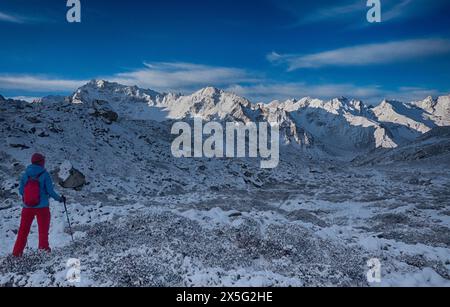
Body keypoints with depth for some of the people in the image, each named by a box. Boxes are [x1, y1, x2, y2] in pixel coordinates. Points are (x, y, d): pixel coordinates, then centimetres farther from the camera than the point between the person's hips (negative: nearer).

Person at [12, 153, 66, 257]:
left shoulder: (25, 174, -1)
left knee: (23, 230, 15)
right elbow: (50, 191, -12)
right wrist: (59, 198, 5)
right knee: (43, 229, 13)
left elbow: (21, 191, 3)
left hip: (27, 206, 3)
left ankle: (17, 252, 17)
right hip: (42, 206, -3)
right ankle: (43, 248, 15)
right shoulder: (44, 174, -12)